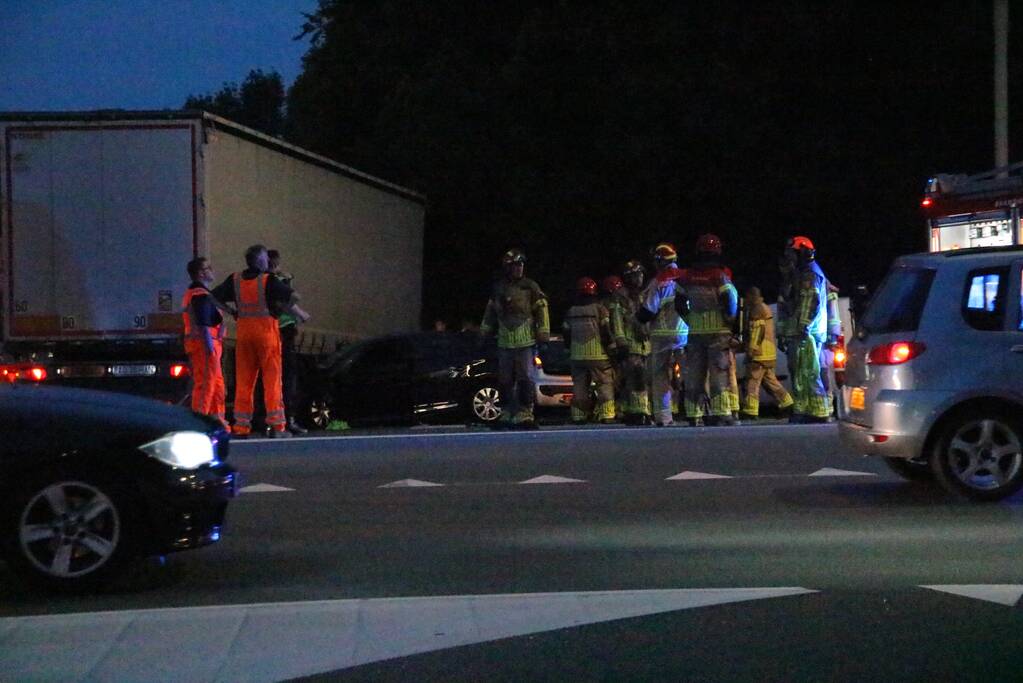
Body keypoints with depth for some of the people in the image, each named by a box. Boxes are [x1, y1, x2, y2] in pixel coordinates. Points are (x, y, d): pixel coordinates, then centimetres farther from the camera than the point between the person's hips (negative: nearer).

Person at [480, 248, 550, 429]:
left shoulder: (530, 287, -2)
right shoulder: (498, 288, 10)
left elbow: (541, 309, -5)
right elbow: (490, 312, 21)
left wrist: (543, 333, -11)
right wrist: (485, 331, 23)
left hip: (526, 342, -4)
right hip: (504, 343, 4)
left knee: (526, 379, -7)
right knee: (505, 382, 9)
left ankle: (525, 414, -2)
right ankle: (508, 414, 19)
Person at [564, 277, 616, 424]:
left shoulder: (570, 312, 9)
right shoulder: (599, 309, -6)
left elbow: (567, 335, 13)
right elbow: (606, 331, -9)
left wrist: (569, 351, 24)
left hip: (577, 356, 4)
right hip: (598, 355, -4)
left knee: (579, 386, 8)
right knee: (605, 385, -1)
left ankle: (579, 416, 4)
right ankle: (606, 415, -8)